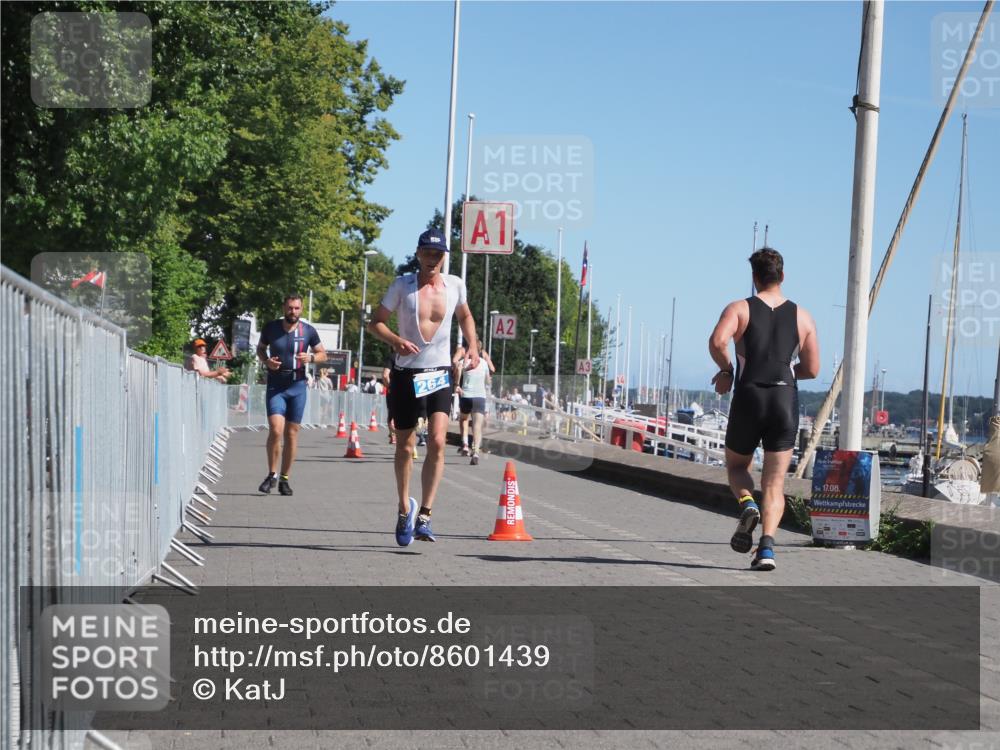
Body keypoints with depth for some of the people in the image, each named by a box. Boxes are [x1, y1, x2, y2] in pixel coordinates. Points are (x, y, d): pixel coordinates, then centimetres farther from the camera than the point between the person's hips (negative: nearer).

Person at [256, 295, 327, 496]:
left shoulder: (308, 331, 1)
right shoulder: (271, 328, 0)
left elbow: (323, 354, 10)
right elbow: (260, 349, 15)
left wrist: (310, 358, -11)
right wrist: (266, 361, -6)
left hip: (298, 386, 1)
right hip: (275, 386, -1)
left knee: (292, 433, 5)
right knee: (276, 430, -16)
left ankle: (284, 479, 16)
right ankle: (271, 475, 1)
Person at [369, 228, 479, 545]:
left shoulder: (455, 285, 4)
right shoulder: (402, 285, -3)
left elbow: (465, 316, 23)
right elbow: (376, 322, 1)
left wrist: (473, 346, 6)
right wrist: (396, 340, -19)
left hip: (440, 376, 1)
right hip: (406, 374, -1)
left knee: (437, 442, -17)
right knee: (404, 447, 8)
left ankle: (424, 516, -15)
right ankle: (405, 508, 30)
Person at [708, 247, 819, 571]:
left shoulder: (739, 308, 2)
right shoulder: (802, 316, 10)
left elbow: (717, 341, -18)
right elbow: (812, 369, 9)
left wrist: (726, 370, 0)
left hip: (749, 398, -1)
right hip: (786, 400, 1)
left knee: (736, 465, 22)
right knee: (774, 483, 2)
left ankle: (747, 504, -9)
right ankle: (767, 546, -17)